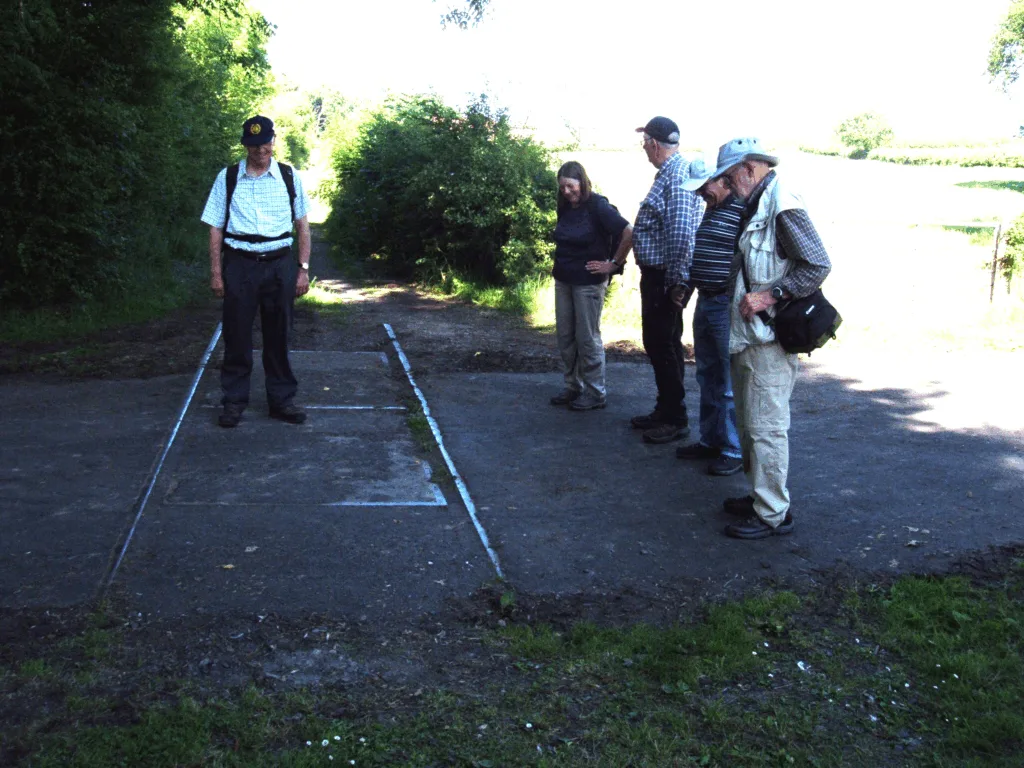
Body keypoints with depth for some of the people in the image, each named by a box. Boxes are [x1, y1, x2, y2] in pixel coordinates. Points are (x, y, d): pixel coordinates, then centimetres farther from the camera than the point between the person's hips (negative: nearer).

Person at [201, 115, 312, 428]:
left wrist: (303, 268, 4)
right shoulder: (227, 178, 3)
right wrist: (216, 273, 0)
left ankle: (281, 399, 20)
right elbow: (215, 227, 5)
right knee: (237, 334, 3)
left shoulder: (289, 177, 6)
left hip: (279, 264, 1)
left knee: (278, 335, 9)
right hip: (239, 264, -1)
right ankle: (234, 401, 15)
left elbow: (302, 225, 10)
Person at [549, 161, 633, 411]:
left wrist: (614, 263, -16)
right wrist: (559, 263, 12)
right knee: (565, 336, 11)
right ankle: (573, 387, 23)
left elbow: (628, 233, -21)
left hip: (588, 282, -7)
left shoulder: (597, 206, -14)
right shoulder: (565, 208, 7)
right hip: (563, 280, 7)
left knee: (588, 338, -1)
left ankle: (595, 393, 10)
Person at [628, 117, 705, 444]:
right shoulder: (670, 172, 13)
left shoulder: (678, 175, -19)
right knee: (663, 343, 17)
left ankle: (675, 419, 6)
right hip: (658, 274, 10)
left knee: (660, 345, -4)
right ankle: (665, 410, 29)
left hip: (665, 276, -10)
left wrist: (674, 279, -23)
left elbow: (681, 232, -26)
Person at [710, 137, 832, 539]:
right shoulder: (757, 205, 16)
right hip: (747, 337, 11)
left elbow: (818, 265, -20)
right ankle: (761, 496, 31)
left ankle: (773, 514, 3)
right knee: (750, 422, 18)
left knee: (765, 427, -6)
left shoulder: (783, 205, -15)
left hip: (768, 340, -11)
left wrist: (770, 296, -23)